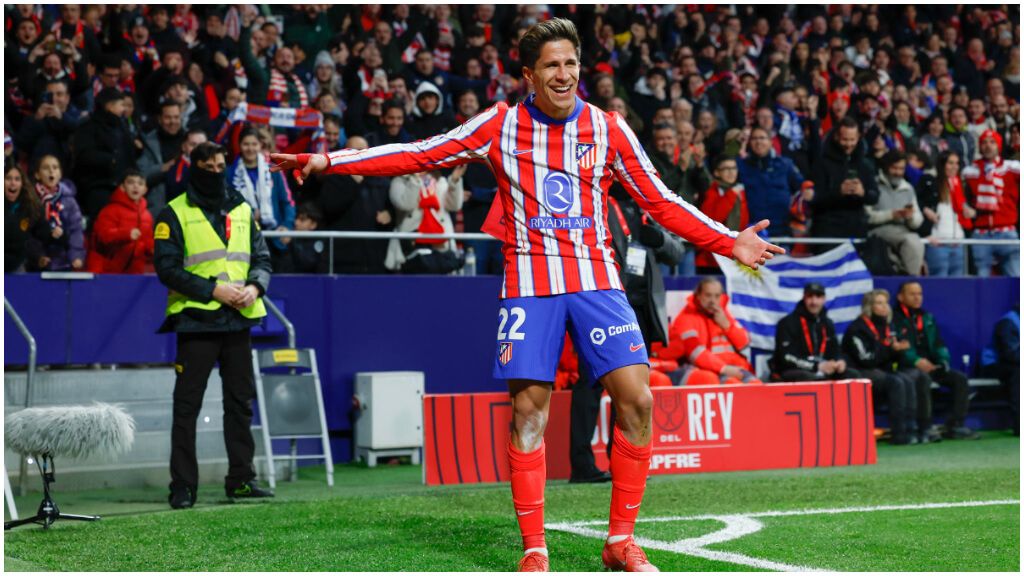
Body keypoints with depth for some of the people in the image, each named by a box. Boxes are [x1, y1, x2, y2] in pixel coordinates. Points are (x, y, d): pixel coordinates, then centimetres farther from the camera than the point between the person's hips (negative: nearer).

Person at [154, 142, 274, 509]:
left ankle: (241, 479, 16)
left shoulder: (242, 210, 15)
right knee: (187, 405, -3)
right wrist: (213, 290, -16)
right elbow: (167, 268, -7)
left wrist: (255, 286, -6)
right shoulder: (175, 214, 0)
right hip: (196, 320, -5)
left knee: (241, 401, 8)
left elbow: (262, 257, 15)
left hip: (239, 320, 5)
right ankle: (183, 486, 1)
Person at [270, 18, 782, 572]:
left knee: (635, 399, -10)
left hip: (595, 277, 1)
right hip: (528, 281, -1)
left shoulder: (608, 129, 4)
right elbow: (419, 154, 3)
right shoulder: (500, 124, 2)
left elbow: (661, 203, 11)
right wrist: (328, 161, -2)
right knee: (527, 408, -6)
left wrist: (729, 243, 4)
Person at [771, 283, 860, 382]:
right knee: (810, 379, -39)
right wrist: (817, 366, -25)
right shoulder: (788, 323, -8)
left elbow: (835, 351, 18)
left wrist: (840, 361, -9)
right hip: (793, 372, -7)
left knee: (853, 375, -12)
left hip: (821, 373, 7)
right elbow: (787, 358, -16)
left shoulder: (827, 323, 13)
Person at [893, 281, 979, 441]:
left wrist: (943, 360, -1)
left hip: (931, 366, 7)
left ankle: (955, 426, -15)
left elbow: (938, 344, 21)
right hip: (907, 368, -7)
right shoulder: (895, 320, 1)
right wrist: (917, 361, -25)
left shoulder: (927, 318, 24)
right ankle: (925, 428, -34)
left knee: (959, 378, -14)